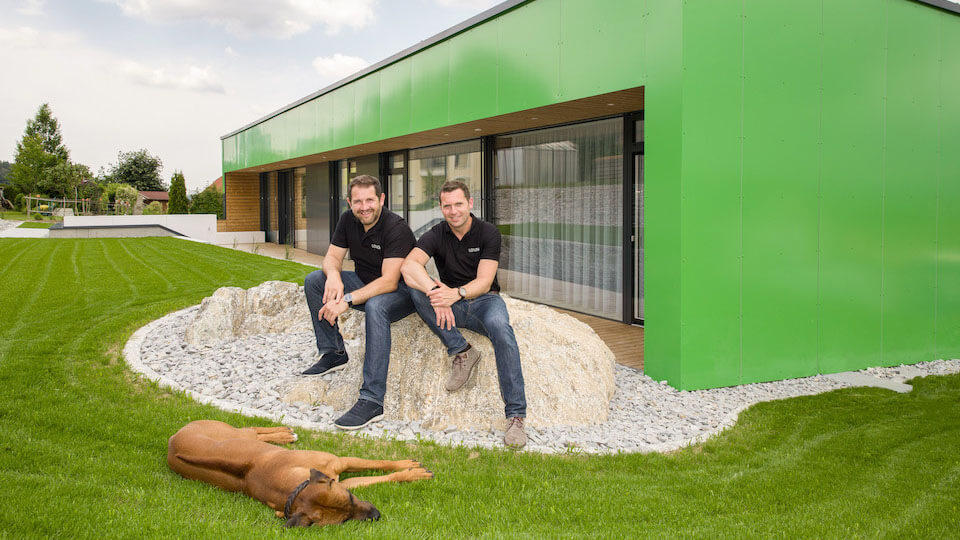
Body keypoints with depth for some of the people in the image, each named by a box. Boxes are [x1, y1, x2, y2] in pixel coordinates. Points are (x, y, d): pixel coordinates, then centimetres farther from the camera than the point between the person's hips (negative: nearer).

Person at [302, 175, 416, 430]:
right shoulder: (348, 220, -1)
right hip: (365, 284, 8)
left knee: (375, 306, -40)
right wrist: (333, 275, -24)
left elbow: (389, 281, -30)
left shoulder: (397, 229, -24)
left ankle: (372, 401, -43)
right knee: (313, 281, -3)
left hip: (401, 292, -8)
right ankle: (334, 354, 4)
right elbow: (332, 256, 1)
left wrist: (348, 300, -38)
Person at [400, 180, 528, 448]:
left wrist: (457, 293, -35)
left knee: (500, 328, -37)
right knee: (414, 286, -27)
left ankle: (515, 415, -35)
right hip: (451, 305, 2)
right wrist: (435, 293, -39)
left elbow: (484, 282, -14)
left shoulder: (488, 233, -5)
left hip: (484, 299, -2)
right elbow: (408, 265, -21)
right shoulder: (436, 235, -1)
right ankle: (461, 351, -22)